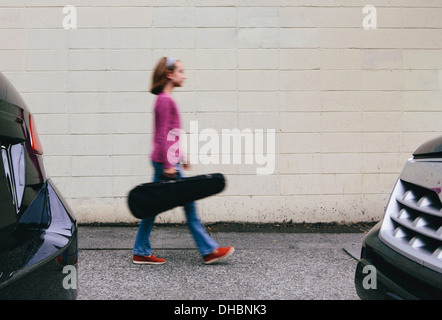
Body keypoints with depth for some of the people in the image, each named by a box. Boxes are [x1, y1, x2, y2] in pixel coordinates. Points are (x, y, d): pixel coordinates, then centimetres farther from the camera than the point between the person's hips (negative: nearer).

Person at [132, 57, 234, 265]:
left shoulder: (164, 100, 16)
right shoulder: (166, 101, -15)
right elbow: (163, 135, -19)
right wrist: (169, 165, -21)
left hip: (161, 161, 10)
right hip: (166, 161, -10)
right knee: (188, 204, -1)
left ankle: (141, 253, 17)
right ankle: (208, 251, 10)